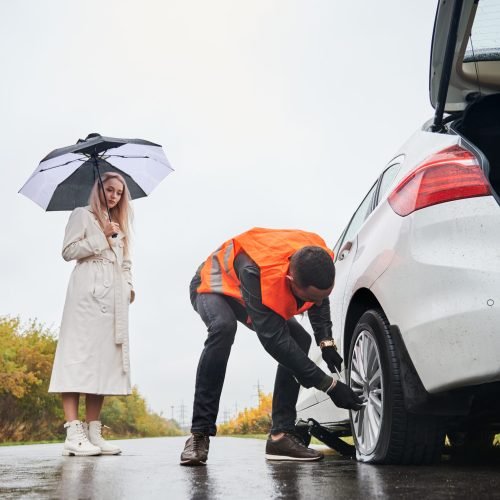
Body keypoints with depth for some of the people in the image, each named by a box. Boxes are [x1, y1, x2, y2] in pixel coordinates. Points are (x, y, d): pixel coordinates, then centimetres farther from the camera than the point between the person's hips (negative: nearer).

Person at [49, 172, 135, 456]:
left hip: (114, 294, 7)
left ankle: (93, 432, -3)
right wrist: (102, 237, -7)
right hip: (88, 289, -6)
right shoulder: (83, 215, 10)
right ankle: (74, 433, -18)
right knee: (81, 353, -13)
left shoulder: (120, 225, 28)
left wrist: (130, 286, 9)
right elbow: (69, 251, -1)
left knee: (105, 357, -2)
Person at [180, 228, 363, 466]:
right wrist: (329, 385, -42)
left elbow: (320, 300, -2)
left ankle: (281, 435, -11)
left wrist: (326, 343, -14)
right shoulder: (257, 272, -47)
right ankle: (199, 433, -31)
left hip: (252, 292, 6)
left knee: (300, 339, -13)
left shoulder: (318, 257, -27)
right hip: (214, 285, -6)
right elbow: (275, 341, -45)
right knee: (223, 327, -39)